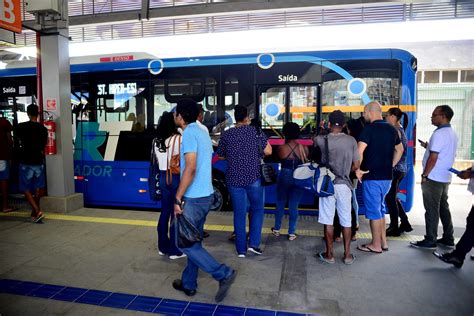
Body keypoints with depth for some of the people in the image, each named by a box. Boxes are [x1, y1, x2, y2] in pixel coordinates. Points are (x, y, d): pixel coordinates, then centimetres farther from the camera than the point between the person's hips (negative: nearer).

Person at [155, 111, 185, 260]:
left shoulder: (157, 141, 9)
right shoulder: (178, 138, -12)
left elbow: (158, 161, 10)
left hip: (163, 177, 7)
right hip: (176, 177, -7)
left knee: (165, 211, 15)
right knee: (176, 213, 1)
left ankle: (163, 247, 26)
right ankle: (174, 250, 9)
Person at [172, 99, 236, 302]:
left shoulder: (189, 134, -15)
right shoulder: (202, 133, 13)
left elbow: (191, 168, -25)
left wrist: (178, 198, -21)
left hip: (193, 198, -9)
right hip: (205, 196, 9)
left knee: (185, 243, 1)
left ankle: (224, 274, 0)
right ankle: (188, 284, 29)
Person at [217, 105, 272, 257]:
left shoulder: (226, 134, 1)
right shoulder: (255, 131, -4)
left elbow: (221, 156, 12)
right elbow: (268, 151, -3)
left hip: (234, 179, 2)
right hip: (254, 177, -1)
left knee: (239, 213, 10)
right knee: (257, 209, 18)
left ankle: (241, 249, 16)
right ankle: (253, 243, 13)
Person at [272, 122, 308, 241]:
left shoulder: (281, 148, -13)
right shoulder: (304, 148, -7)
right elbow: (306, 161, 5)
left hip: (284, 177, -1)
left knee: (280, 203, 17)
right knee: (294, 206, 9)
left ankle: (277, 229, 29)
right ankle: (292, 233, 16)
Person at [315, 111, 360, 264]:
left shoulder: (321, 140, -7)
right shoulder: (351, 140, -4)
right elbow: (356, 165, 0)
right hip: (344, 184, 1)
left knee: (328, 220, 7)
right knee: (346, 220, 11)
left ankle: (329, 254, 15)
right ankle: (347, 254, 19)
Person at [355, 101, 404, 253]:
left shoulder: (370, 128, -14)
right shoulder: (391, 129, 10)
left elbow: (359, 151, -26)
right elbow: (399, 150, 22)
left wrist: (358, 169, -14)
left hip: (372, 177, -8)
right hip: (387, 176, 8)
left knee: (373, 210, 2)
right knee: (380, 208, 19)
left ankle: (376, 245, 12)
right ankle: (383, 242, 26)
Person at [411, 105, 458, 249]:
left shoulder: (439, 133, -17)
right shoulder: (452, 133, 13)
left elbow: (433, 158, -20)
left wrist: (424, 175, -14)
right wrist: (428, 146, 15)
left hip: (434, 178, -9)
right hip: (445, 178, 9)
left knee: (432, 210, -2)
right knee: (443, 208, 16)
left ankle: (430, 241, 5)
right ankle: (448, 238, 23)